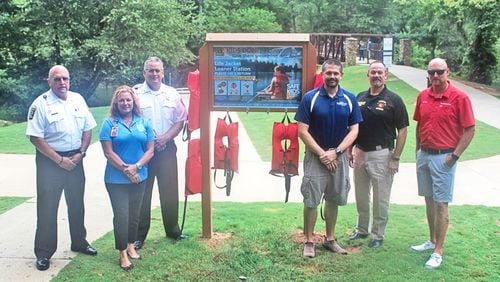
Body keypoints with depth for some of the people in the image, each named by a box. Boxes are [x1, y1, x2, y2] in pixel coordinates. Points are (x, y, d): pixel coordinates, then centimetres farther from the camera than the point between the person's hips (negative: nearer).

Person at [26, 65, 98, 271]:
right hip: (50, 162, -5)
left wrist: (80, 153, -5)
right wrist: (60, 160, -16)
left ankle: (79, 242, 33)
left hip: (75, 160, 5)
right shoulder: (41, 104, -12)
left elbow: (88, 129, 8)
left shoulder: (78, 99, 4)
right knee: (47, 208, 1)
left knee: (76, 204, 16)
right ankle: (44, 253, 13)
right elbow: (35, 137, -15)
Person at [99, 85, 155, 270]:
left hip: (139, 177, 3)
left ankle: (130, 245, 30)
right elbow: (108, 152, -9)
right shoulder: (109, 123, -4)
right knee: (121, 215, -2)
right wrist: (126, 169, -14)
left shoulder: (143, 123, 4)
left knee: (134, 214, 13)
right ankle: (122, 253, 11)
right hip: (116, 179, -3)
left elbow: (150, 150, 0)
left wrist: (136, 167, -14)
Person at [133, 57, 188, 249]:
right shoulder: (135, 93, -1)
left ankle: (173, 230, 25)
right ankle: (139, 235, 14)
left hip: (167, 148, 3)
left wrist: (165, 137, -7)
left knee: (170, 192, 9)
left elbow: (180, 120, 7)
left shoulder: (172, 94, 8)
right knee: (142, 193, 3)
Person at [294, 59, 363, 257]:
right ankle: (309, 241, 14)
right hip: (315, 156, -2)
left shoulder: (349, 99, 1)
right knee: (311, 201, 0)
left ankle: (330, 239, 27)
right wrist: (322, 154, -13)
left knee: (334, 200, 12)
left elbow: (354, 130, 0)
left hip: (339, 157, 3)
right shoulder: (310, 98, -7)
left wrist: (335, 152, -12)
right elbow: (302, 131, -8)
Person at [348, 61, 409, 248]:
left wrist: (395, 158, -13)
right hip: (360, 152, 5)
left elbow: (402, 131, -8)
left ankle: (378, 235, 19)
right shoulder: (360, 98, 7)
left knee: (381, 198, 5)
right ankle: (362, 229, 32)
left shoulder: (393, 100, -7)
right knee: (361, 196, 16)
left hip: (382, 154, -5)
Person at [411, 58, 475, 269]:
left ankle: (438, 252, 6)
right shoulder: (423, 96, 5)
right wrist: (418, 149, 11)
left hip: (444, 158, -6)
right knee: (429, 200, 15)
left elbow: (470, 130, -9)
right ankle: (432, 241, 30)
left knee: (441, 203, -1)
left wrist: (455, 155, -12)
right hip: (424, 155, 6)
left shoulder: (459, 97, -11)